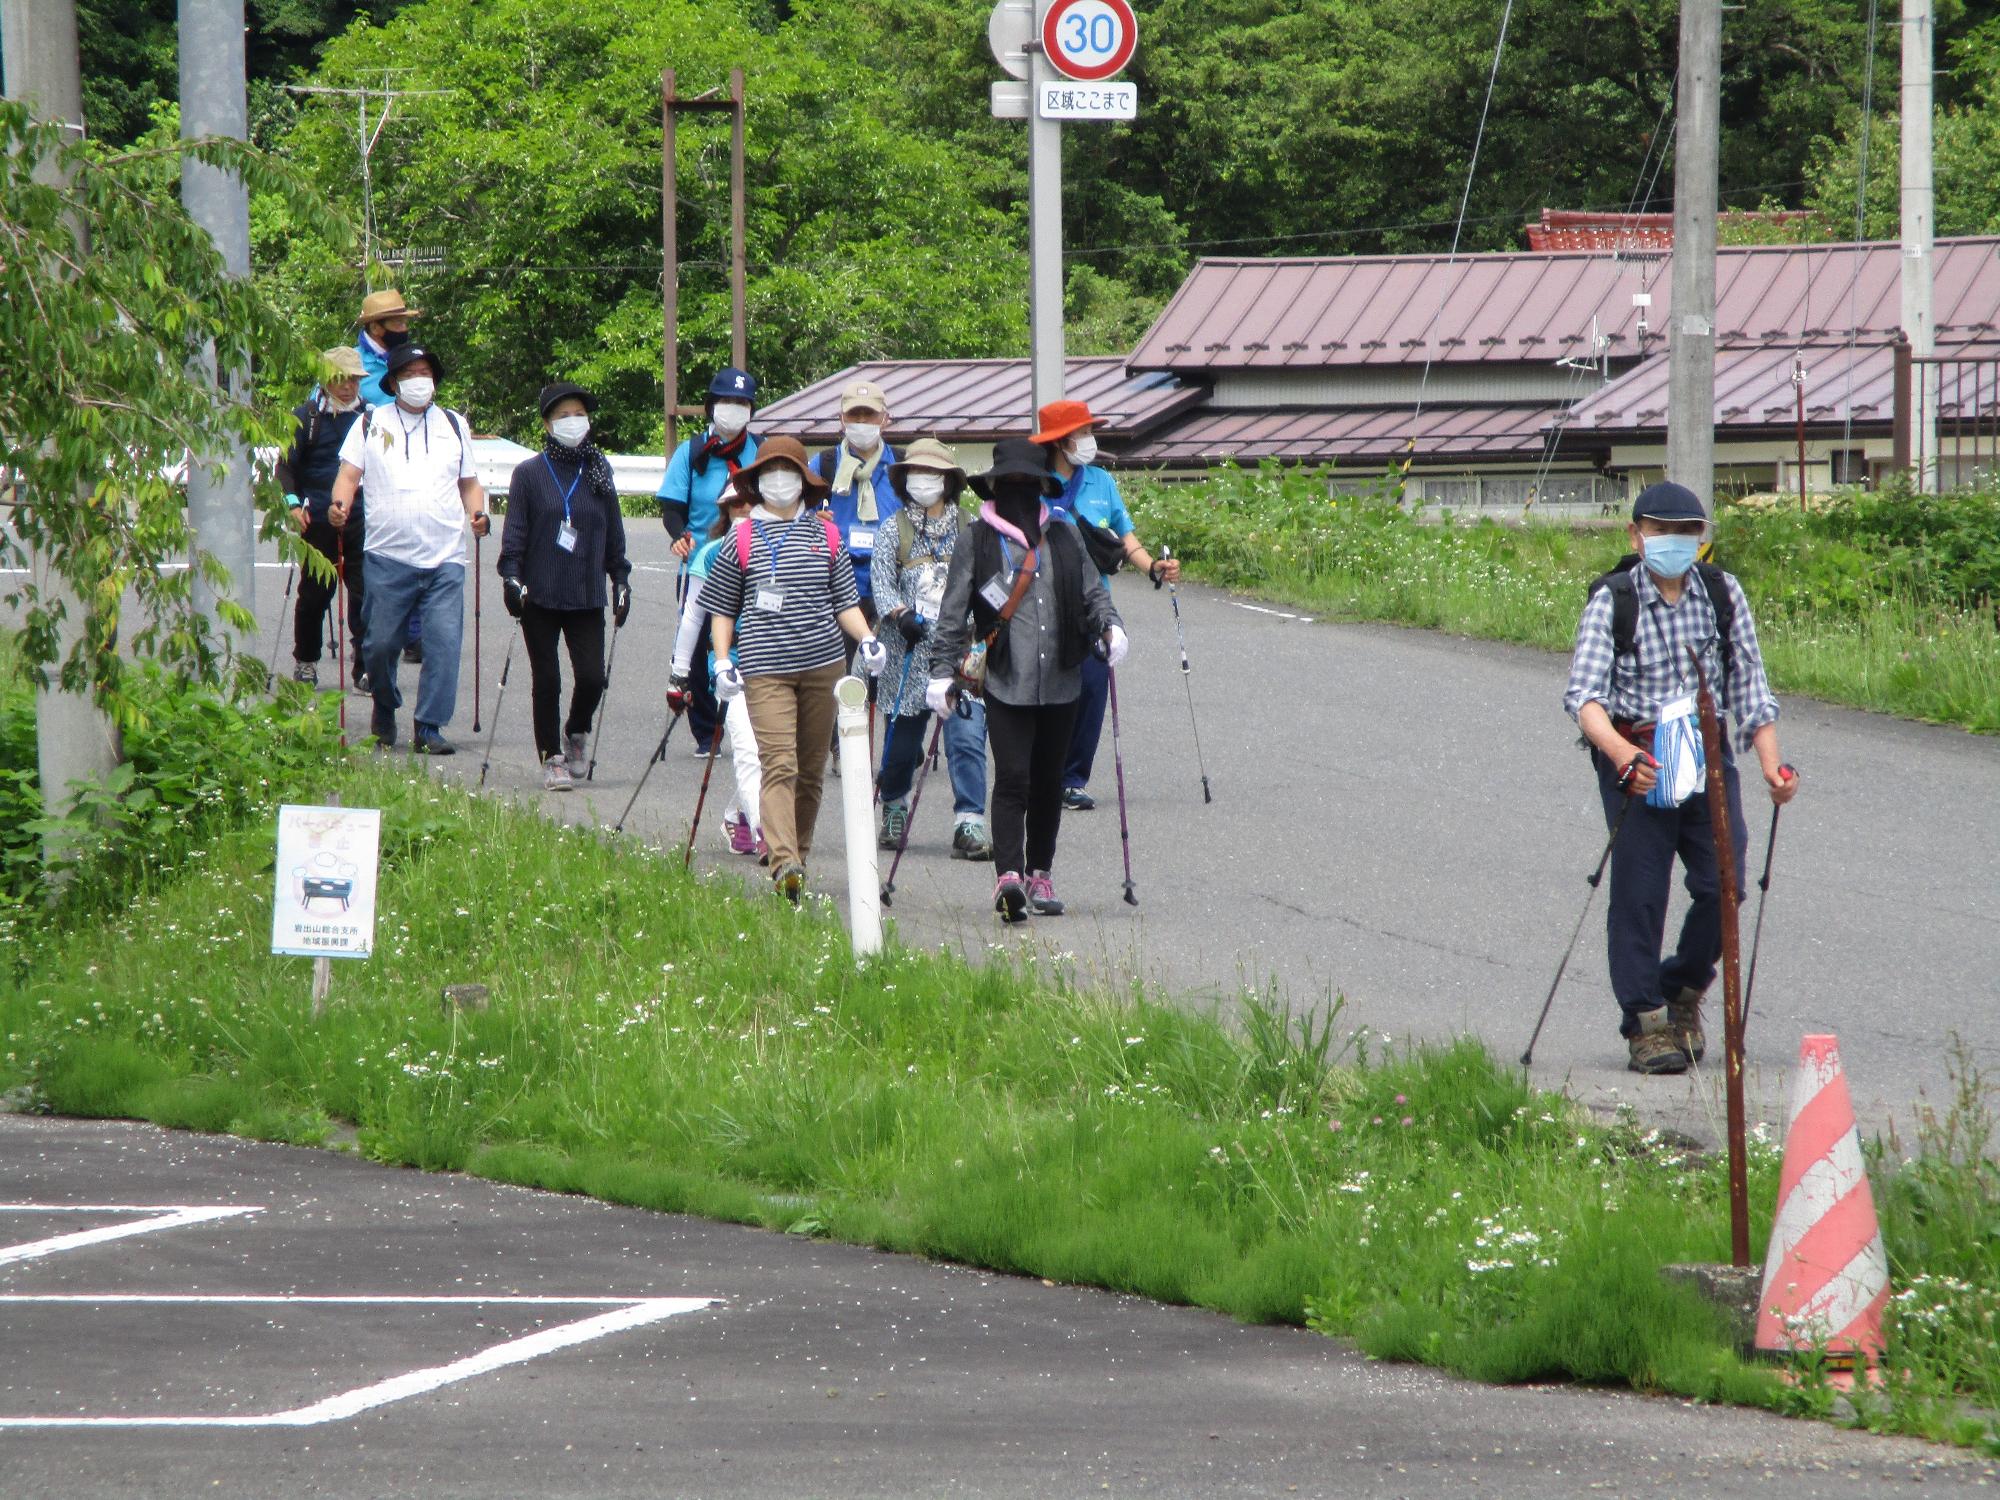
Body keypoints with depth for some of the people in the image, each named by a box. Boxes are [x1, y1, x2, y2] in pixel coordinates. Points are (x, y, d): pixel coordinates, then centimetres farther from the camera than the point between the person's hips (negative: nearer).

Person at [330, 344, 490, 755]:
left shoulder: (454, 425, 16)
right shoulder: (371, 424, 10)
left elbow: (469, 482, 20)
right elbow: (349, 474, 4)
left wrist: (477, 513, 1)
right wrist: (340, 504, -16)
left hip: (444, 559, 1)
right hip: (388, 555, -1)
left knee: (444, 641, -10)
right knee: (381, 643, 1)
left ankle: (429, 728, -6)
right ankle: (385, 710, 27)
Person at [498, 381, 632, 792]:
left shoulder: (598, 471, 8)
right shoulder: (529, 473, 0)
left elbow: (614, 531, 14)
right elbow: (515, 530, -1)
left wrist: (620, 579, 11)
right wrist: (511, 575, -13)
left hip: (587, 597, 2)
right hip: (540, 596, -2)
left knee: (591, 677, -5)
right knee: (547, 680, 1)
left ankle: (577, 732, 23)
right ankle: (552, 758, 11)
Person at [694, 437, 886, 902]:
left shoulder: (826, 536, 10)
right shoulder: (741, 539, 5)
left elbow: (845, 602, 14)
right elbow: (722, 607, 11)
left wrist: (866, 639, -4)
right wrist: (722, 661, 0)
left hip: (822, 663, 3)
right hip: (765, 668, -3)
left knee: (811, 768, 9)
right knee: (780, 765, -16)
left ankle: (799, 855, 23)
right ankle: (784, 864, -28)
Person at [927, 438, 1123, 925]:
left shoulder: (1064, 538, 11)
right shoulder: (976, 541, 2)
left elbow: (1092, 593, 17)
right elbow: (953, 612, 3)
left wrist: (1109, 626, -3)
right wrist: (943, 672, -3)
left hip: (1060, 682, 4)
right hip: (1004, 683, -4)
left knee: (1048, 782, 10)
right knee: (1012, 779, -15)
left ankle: (1040, 876, 20)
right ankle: (1009, 877, -23)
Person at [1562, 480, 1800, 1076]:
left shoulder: (1722, 593, 4)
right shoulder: (1612, 601, -6)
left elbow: (1748, 686, 8)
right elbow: (1584, 692, -16)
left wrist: (1772, 764, -5)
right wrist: (1619, 751, -34)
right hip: (1633, 756, -3)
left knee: (1723, 886, -3)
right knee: (1639, 890, -6)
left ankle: (1683, 992, 22)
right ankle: (1646, 1026, 1)